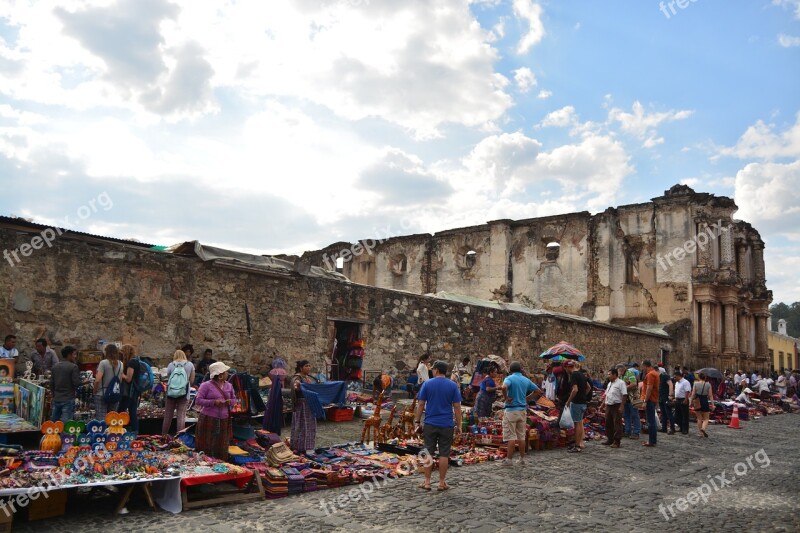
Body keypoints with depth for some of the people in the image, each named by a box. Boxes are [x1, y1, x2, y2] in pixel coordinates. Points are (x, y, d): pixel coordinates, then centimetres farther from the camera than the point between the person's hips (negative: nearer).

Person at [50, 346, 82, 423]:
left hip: (56, 399, 7)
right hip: (68, 399, -7)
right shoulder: (73, 367, -11)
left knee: (53, 422, 15)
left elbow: (51, 383, 12)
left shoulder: (55, 366, 9)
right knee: (66, 423, -6)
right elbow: (77, 383, -16)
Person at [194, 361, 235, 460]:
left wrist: (230, 401, -2)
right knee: (207, 446, -1)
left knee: (222, 448, 7)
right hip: (209, 420, -5)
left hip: (224, 421, 5)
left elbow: (233, 399, 23)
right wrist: (213, 402, -19)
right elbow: (198, 400, -10)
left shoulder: (229, 386, 11)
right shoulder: (206, 385, -6)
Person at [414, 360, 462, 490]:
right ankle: (442, 483, 12)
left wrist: (417, 422, 5)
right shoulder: (453, 386, -1)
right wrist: (458, 425, 4)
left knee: (428, 453, 8)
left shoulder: (427, 384, -2)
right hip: (447, 425, 0)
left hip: (430, 424, 0)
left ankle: (427, 482, 12)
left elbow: (421, 404, -2)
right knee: (444, 454, 7)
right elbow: (457, 407, -2)